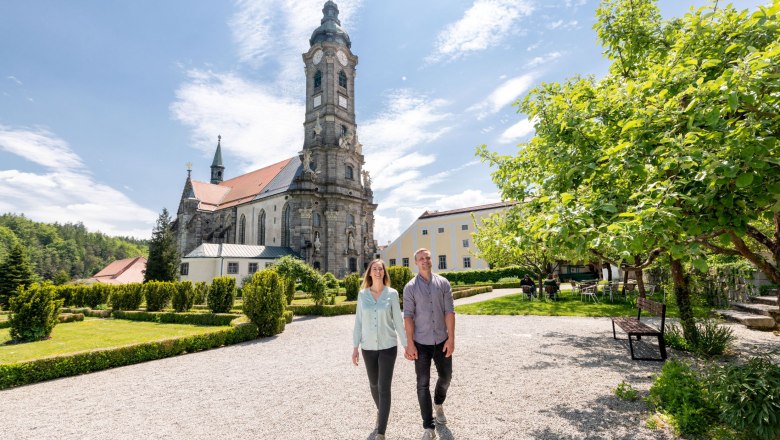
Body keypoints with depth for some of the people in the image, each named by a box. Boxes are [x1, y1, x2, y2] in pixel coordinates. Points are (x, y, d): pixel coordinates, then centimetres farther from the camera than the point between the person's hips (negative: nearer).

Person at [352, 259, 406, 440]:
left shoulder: (392, 293, -7)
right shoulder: (362, 294, -1)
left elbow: (398, 321, -3)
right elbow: (358, 322, 2)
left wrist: (406, 345, -1)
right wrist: (355, 347, 1)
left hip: (388, 346, -3)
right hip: (368, 347, 3)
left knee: (384, 388, -3)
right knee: (373, 384, 19)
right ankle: (380, 410, 48)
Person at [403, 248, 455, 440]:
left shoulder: (443, 283, 0)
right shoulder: (410, 287, -5)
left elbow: (449, 311, -4)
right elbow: (408, 316, -9)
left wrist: (451, 338, -9)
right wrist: (409, 343, -14)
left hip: (442, 340, 2)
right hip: (421, 342, -2)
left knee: (446, 376, 16)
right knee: (423, 384, 3)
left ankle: (439, 404, 47)